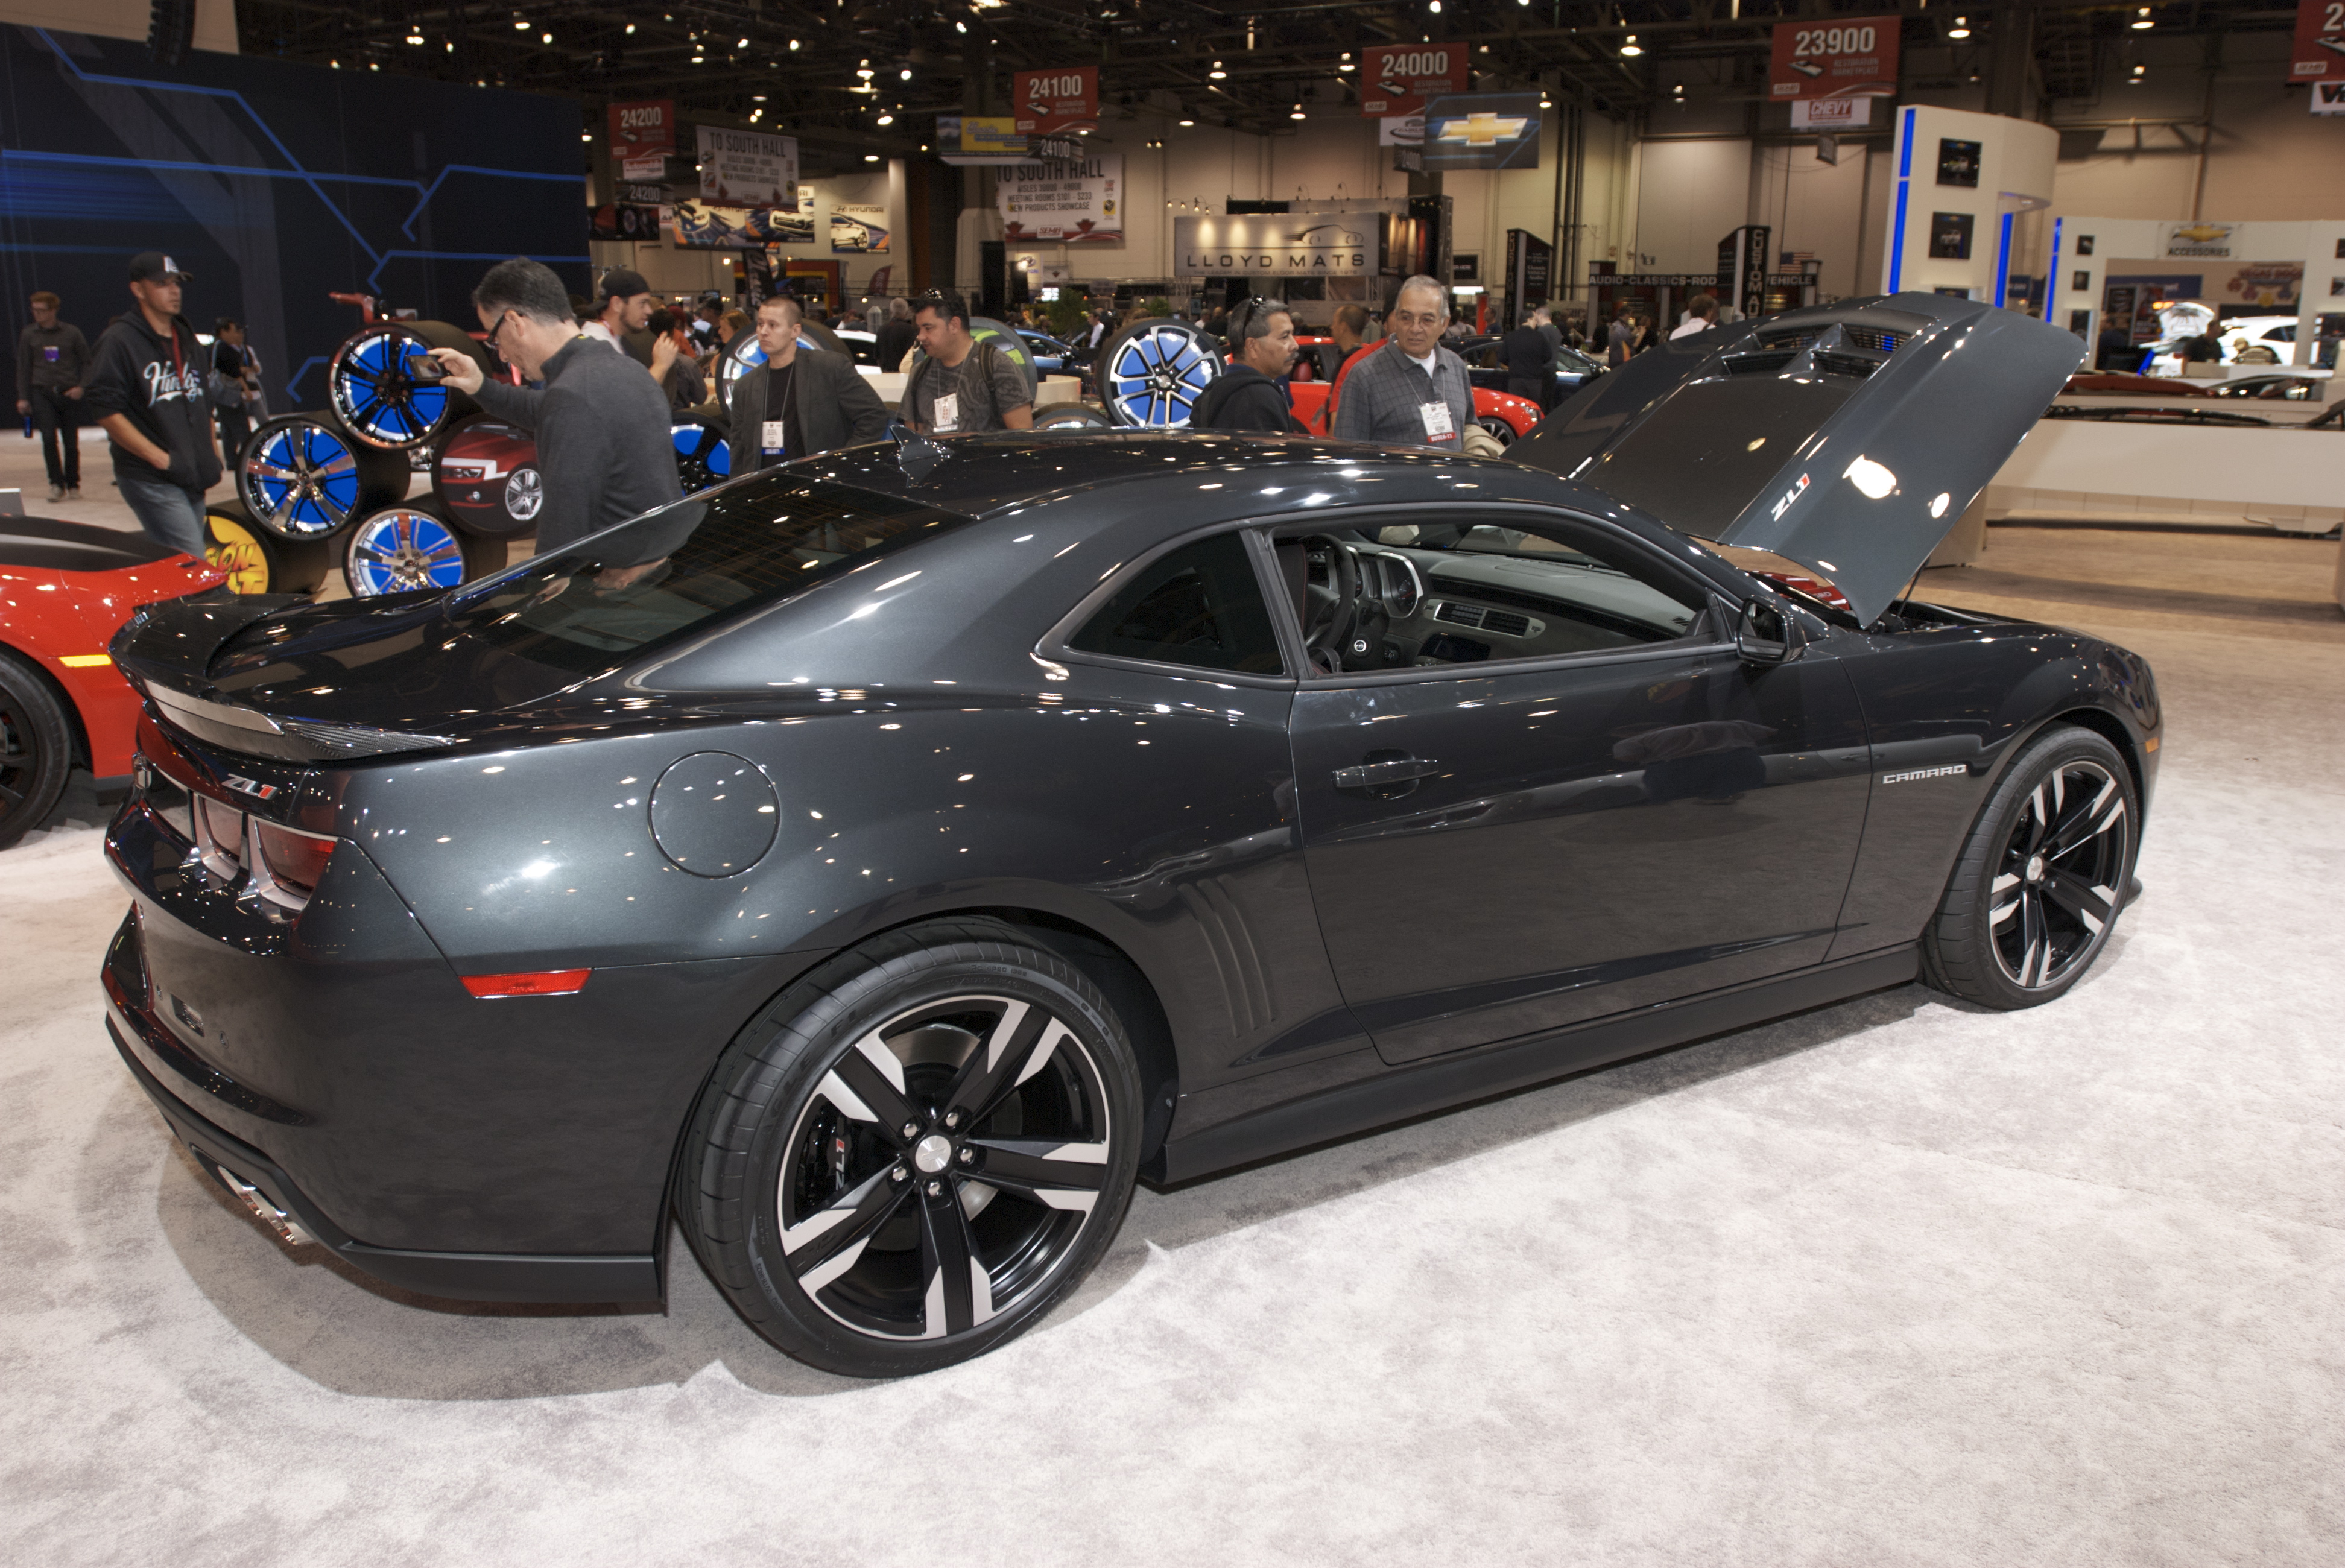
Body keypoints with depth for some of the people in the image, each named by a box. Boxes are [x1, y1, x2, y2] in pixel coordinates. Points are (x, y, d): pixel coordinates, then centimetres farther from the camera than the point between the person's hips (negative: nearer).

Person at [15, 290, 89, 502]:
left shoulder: (71, 333, 2)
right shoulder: (28, 335, 6)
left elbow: (86, 362, 8)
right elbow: (23, 368, 10)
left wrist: (81, 387, -7)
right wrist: (23, 397, 6)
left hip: (69, 393, 0)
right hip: (41, 392, 0)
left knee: (70, 442, 4)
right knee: (49, 437, -14)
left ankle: (73, 485, 15)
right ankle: (56, 483, -9)